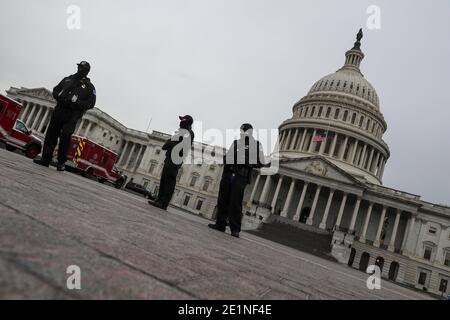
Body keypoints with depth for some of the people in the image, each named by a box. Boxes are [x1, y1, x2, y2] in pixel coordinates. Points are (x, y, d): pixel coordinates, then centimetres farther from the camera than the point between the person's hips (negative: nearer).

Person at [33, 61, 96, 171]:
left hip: (73, 115, -4)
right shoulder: (67, 79, 19)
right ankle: (45, 159, 4)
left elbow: (91, 104, -3)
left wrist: (76, 103, -16)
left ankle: (61, 162, -8)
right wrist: (59, 96, 2)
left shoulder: (89, 87, 5)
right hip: (59, 110, 5)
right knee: (51, 134, -1)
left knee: (65, 135, -16)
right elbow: (56, 90, 25)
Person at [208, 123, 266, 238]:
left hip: (240, 178, -4)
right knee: (222, 200, 7)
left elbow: (261, 163, 5)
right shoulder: (235, 143, 14)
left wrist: (250, 164, -7)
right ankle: (220, 224, 20)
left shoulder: (257, 145, 6)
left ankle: (235, 229, 1)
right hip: (228, 175, 4)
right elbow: (226, 159, 16)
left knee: (235, 203, -7)